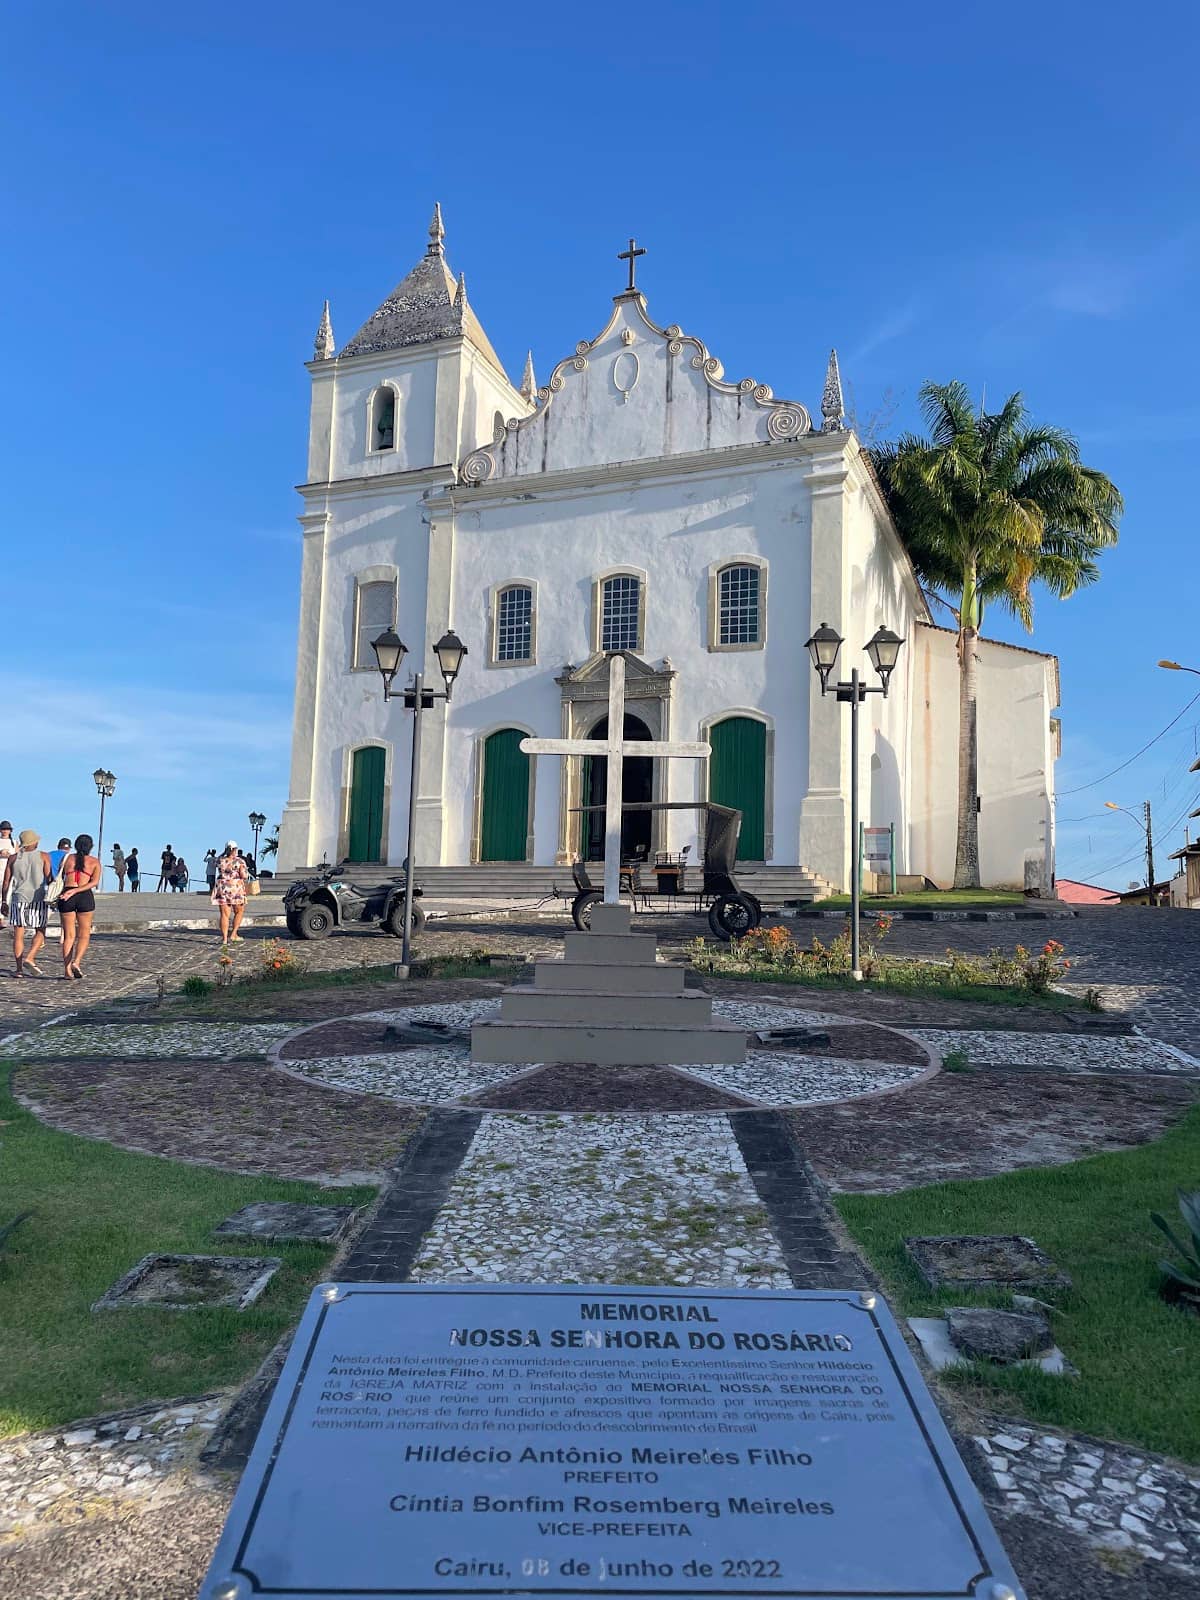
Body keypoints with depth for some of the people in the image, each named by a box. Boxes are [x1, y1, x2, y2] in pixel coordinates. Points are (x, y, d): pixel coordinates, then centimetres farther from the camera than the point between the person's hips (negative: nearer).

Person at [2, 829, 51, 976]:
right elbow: (49, 879, -4)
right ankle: (30, 958, -9)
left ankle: (19, 969, 2)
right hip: (38, 898, -2)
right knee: (40, 931, 10)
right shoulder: (43, 856, 1)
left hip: (18, 898, 2)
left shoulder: (13, 858, 7)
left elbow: (6, 882, 7)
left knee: (18, 935, 4)